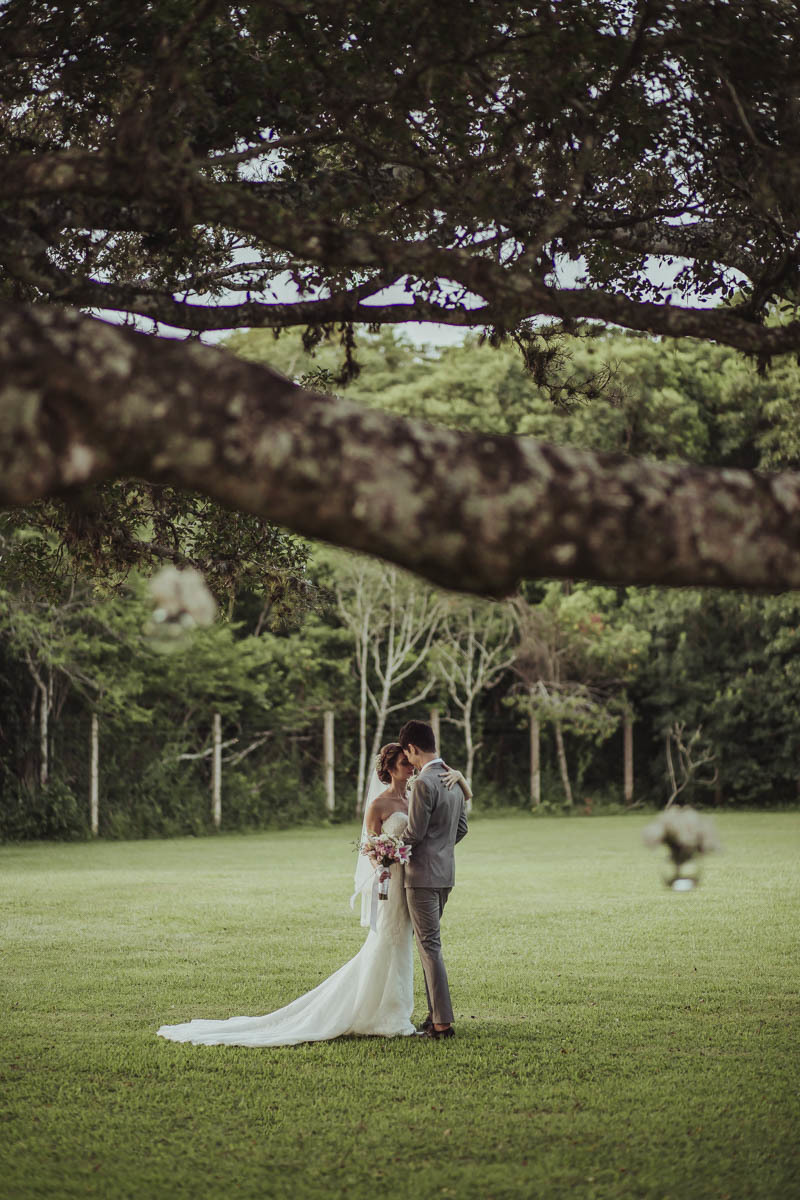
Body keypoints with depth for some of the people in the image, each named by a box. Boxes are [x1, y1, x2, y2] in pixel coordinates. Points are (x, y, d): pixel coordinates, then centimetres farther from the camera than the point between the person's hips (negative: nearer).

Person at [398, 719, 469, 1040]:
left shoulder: (423, 784, -18)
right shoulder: (454, 780, 10)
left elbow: (414, 833, -17)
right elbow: (461, 828, 16)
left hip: (422, 874, -9)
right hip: (446, 872, 9)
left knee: (429, 946, -6)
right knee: (429, 944, 17)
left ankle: (443, 1022, -7)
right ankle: (435, 1014, 20)